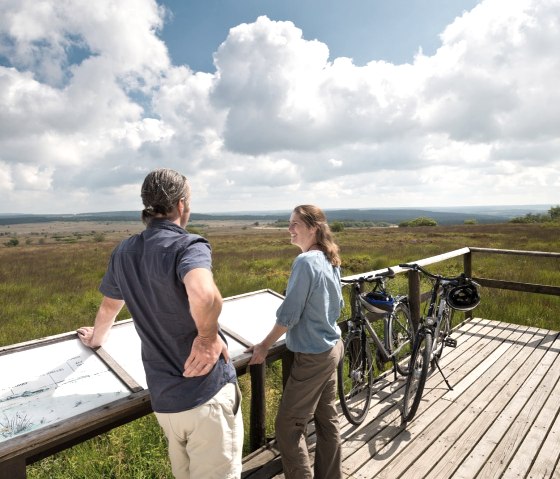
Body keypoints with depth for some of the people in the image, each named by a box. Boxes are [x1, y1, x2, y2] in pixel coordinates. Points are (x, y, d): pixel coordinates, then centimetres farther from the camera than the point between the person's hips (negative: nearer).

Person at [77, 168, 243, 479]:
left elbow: (109, 306, 20)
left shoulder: (123, 252, 3)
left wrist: (97, 338, 40)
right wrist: (208, 337, -21)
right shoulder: (188, 245, -18)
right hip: (207, 393, -6)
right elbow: (203, 294, -41)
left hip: (163, 398, 7)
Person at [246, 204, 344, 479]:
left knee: (288, 426, 4)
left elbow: (288, 314, -21)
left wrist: (265, 346, -10)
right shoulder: (331, 260, 3)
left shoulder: (305, 262, -23)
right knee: (327, 418, 21)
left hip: (313, 356, -9)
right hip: (332, 348, 9)